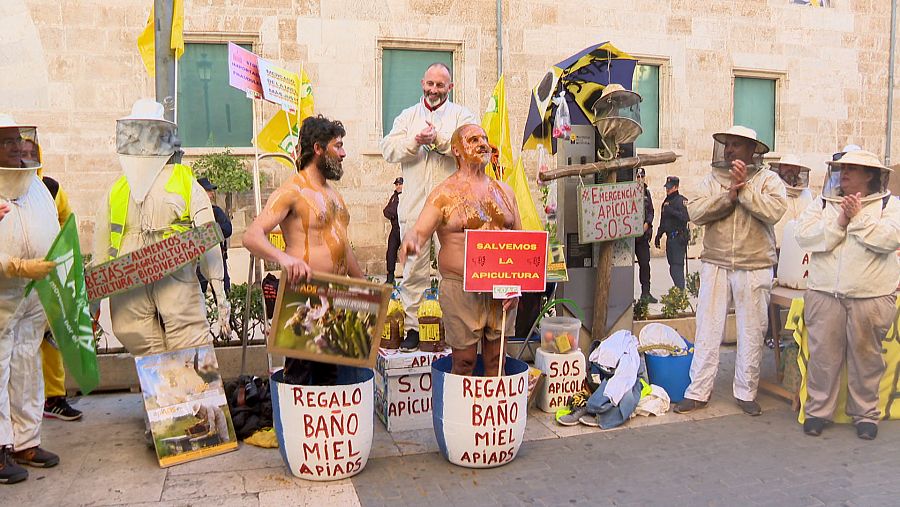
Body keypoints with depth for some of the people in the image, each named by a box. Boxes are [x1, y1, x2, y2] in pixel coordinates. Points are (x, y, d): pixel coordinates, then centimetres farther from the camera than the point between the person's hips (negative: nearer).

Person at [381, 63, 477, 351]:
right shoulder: (407, 116, 19)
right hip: (414, 205, 2)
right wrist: (415, 141, -11)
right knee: (414, 269, 3)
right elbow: (389, 150, 5)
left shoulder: (462, 116, 11)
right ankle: (413, 327, 11)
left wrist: (438, 139, -14)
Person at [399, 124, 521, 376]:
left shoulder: (504, 191, 12)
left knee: (496, 360, 12)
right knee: (464, 362, 4)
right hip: (461, 287, -4)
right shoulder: (444, 194, -2)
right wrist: (410, 241, -36)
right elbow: (420, 231, -11)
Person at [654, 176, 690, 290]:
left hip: (679, 238, -8)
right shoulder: (666, 202, 19)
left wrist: (671, 211, -23)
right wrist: (658, 235, 22)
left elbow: (686, 217, -21)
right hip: (669, 238, 8)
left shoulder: (681, 200, -6)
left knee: (678, 265, -12)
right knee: (672, 266, 10)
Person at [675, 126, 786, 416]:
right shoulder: (712, 180, 8)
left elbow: (773, 212, -16)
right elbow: (695, 212, -7)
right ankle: (698, 392, 11)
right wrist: (729, 195, -15)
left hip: (754, 269, -1)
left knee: (751, 333, 7)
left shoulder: (769, 180, 3)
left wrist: (744, 188, -14)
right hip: (715, 266, 2)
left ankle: (746, 393, 21)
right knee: (708, 330, 4)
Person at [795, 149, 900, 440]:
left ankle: (865, 414, 23)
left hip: (871, 297, -1)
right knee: (823, 354, 4)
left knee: (866, 356, 7)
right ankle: (818, 410, 16)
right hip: (825, 294, 1)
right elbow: (804, 236, -5)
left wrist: (858, 218, -12)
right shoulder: (822, 204, 10)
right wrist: (839, 223, -13)